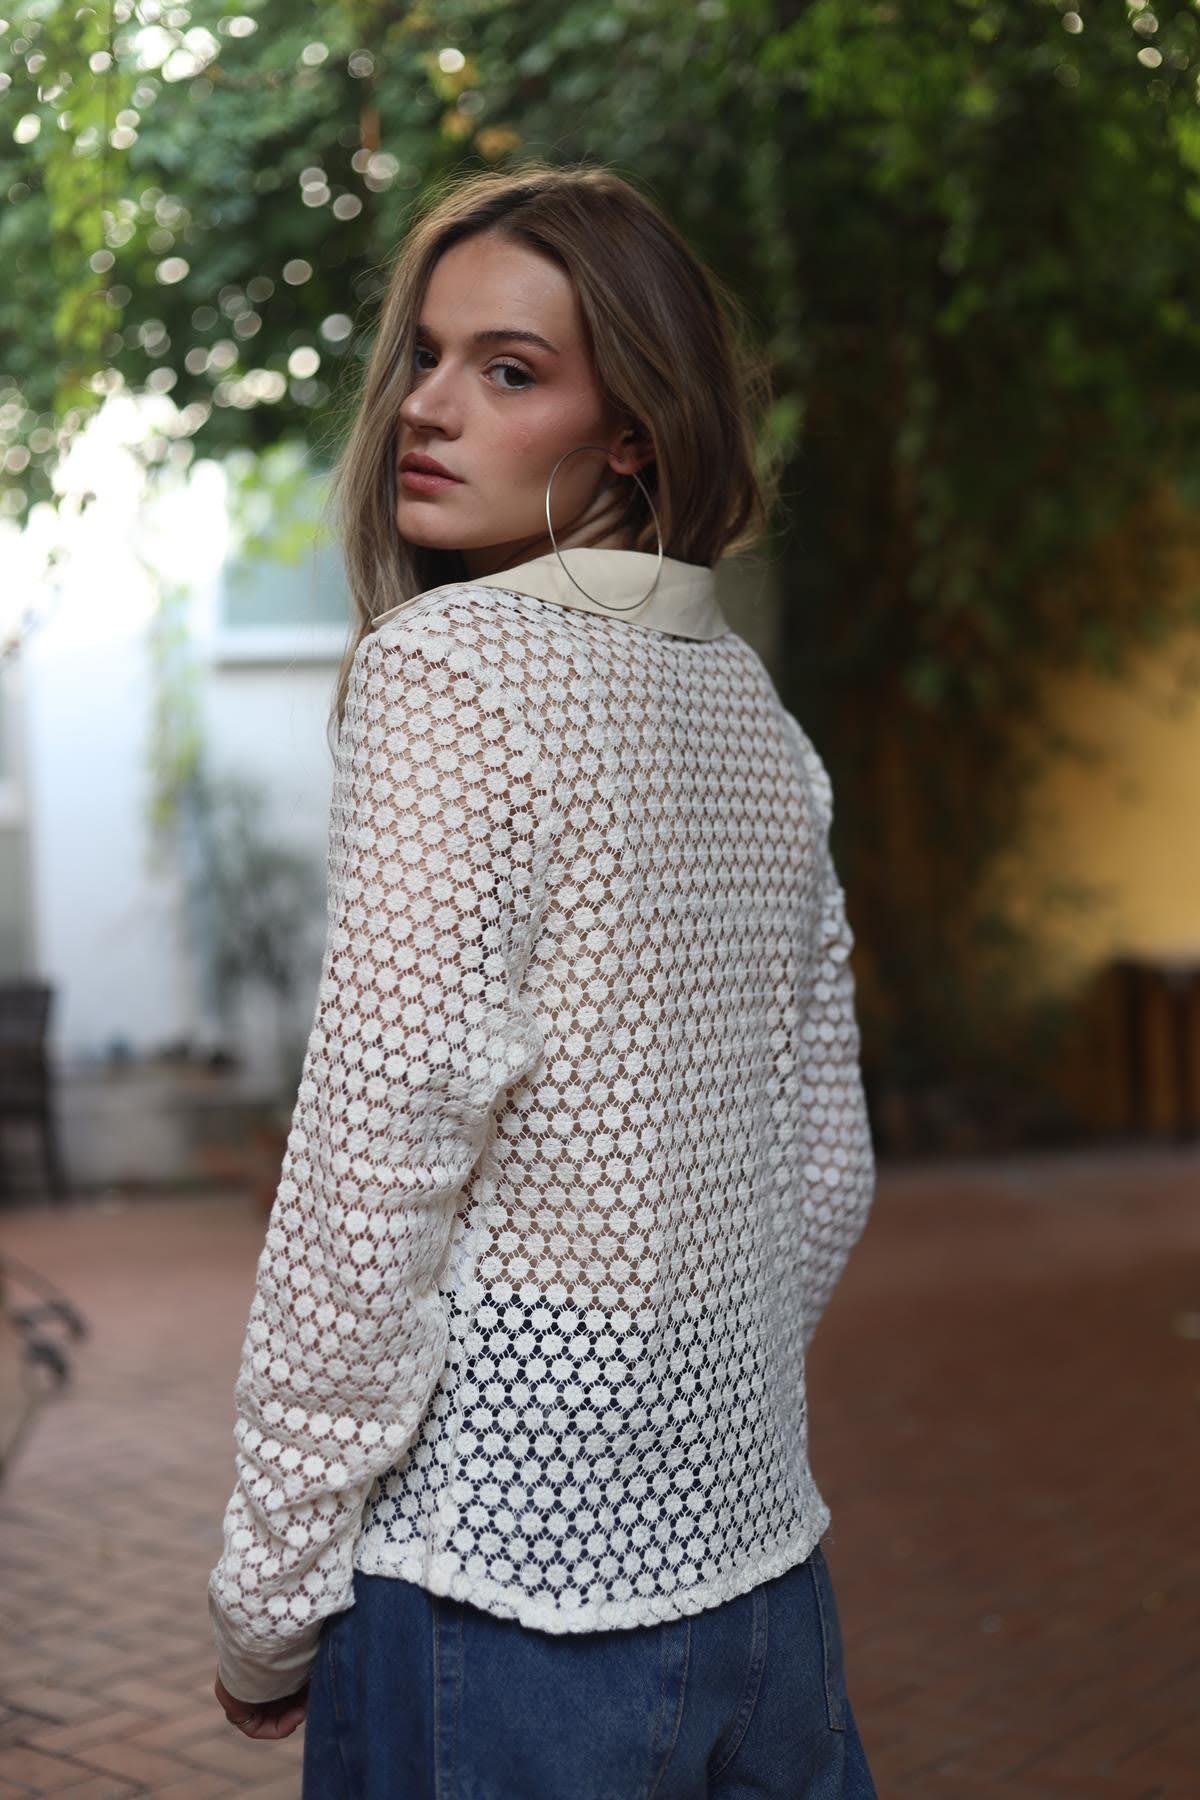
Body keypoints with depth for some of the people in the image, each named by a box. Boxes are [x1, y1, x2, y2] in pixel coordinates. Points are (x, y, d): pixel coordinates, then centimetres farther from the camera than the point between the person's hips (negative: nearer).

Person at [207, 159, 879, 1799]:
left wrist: (266, 1596, -9)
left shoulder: (444, 665, -14)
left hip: (510, 1565, -6)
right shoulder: (753, 707, 7)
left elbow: (379, 1160, -18)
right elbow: (828, 1173, 12)